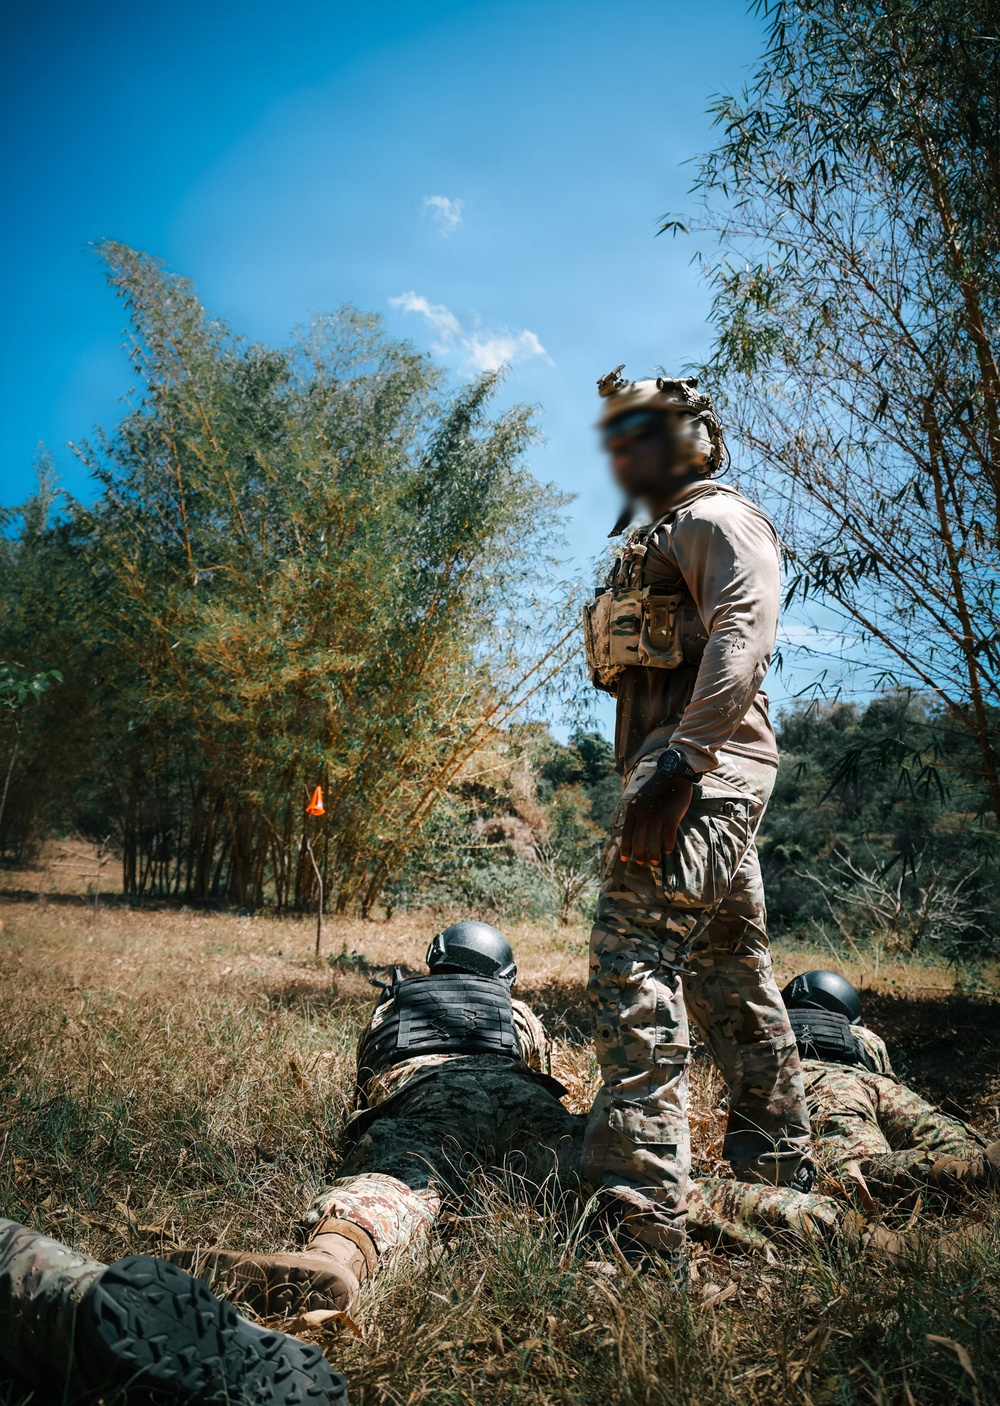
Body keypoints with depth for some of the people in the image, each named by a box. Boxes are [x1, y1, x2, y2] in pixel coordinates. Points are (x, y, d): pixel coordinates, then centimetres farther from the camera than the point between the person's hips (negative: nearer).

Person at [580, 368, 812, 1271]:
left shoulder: (717, 519, -3)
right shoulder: (660, 543, 27)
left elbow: (742, 636, -20)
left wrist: (679, 761, -29)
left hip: (702, 772, -10)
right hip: (701, 784, 10)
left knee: (635, 962, -18)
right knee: (734, 977, 15)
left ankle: (642, 1214, -18)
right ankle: (779, 1174, 29)